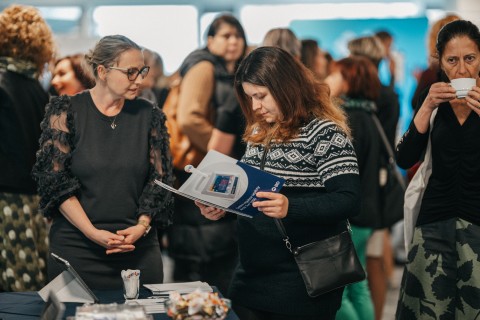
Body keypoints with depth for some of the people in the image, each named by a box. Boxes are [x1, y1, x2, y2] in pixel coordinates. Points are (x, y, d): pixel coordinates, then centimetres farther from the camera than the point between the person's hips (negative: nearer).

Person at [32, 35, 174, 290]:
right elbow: (55, 180, -7)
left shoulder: (148, 116, 5)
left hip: (139, 249, 2)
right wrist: (93, 232, -16)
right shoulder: (66, 111, -3)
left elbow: (159, 179, 6)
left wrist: (142, 225, -11)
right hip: (76, 247, -2)